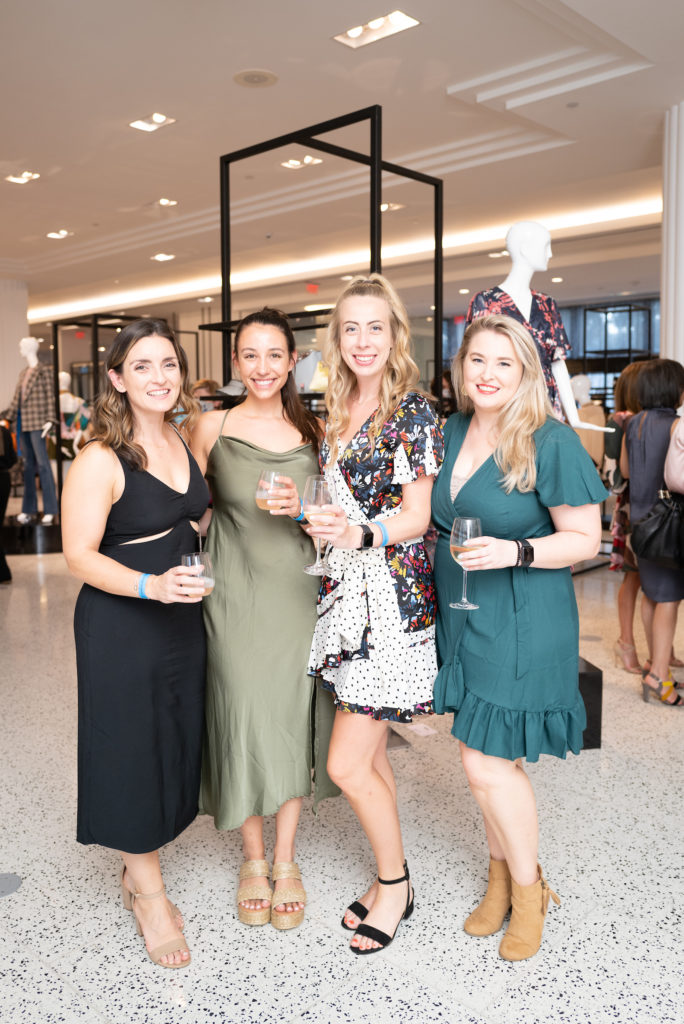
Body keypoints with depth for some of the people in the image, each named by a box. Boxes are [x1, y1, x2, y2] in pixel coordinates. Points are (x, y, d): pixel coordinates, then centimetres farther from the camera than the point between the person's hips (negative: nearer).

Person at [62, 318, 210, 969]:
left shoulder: (183, 443, 5)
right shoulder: (100, 460, -16)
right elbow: (80, 555, -17)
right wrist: (151, 585, -31)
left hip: (181, 619, 7)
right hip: (120, 627, -7)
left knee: (174, 750, 16)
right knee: (131, 755, 5)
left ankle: (137, 876, 37)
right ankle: (150, 898, 26)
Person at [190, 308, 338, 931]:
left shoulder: (312, 431, 5)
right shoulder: (212, 428, 1)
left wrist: (301, 507, -10)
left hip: (297, 590, 1)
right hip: (234, 591, -1)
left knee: (292, 715, 6)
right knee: (242, 714, 3)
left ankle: (286, 860, 25)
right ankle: (253, 859, 26)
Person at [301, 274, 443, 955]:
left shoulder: (413, 412, -9)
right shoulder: (337, 410, 12)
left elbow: (416, 516, -13)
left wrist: (359, 532, -29)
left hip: (392, 600, -7)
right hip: (343, 593, 7)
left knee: (347, 764, -3)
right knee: (369, 753, 16)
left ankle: (394, 885, 22)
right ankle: (389, 879, 34)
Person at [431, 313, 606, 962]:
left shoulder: (550, 441, -13)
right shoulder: (453, 431, 6)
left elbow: (585, 539, -11)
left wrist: (515, 552, -25)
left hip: (521, 622, -6)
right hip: (460, 613, 6)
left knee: (486, 762, -2)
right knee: (486, 756, 15)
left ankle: (529, 888, 25)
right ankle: (500, 880, 37)